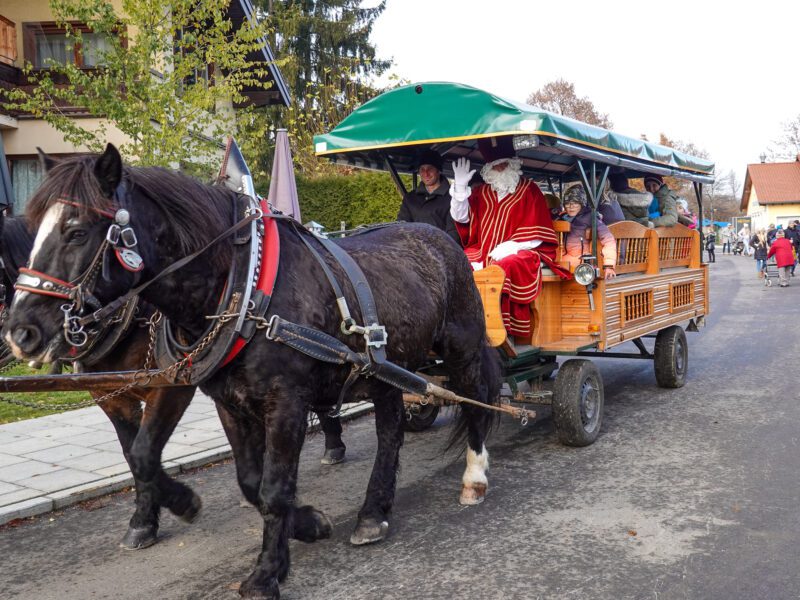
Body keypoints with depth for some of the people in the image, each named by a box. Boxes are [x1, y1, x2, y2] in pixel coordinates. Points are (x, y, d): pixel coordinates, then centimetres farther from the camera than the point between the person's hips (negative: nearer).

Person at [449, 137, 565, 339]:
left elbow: (537, 233, 0)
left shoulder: (529, 190, 9)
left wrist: (509, 247, -14)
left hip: (518, 253, -3)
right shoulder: (480, 192, 19)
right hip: (482, 253, 4)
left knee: (505, 265, -37)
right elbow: (461, 218, 6)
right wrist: (460, 186, -4)